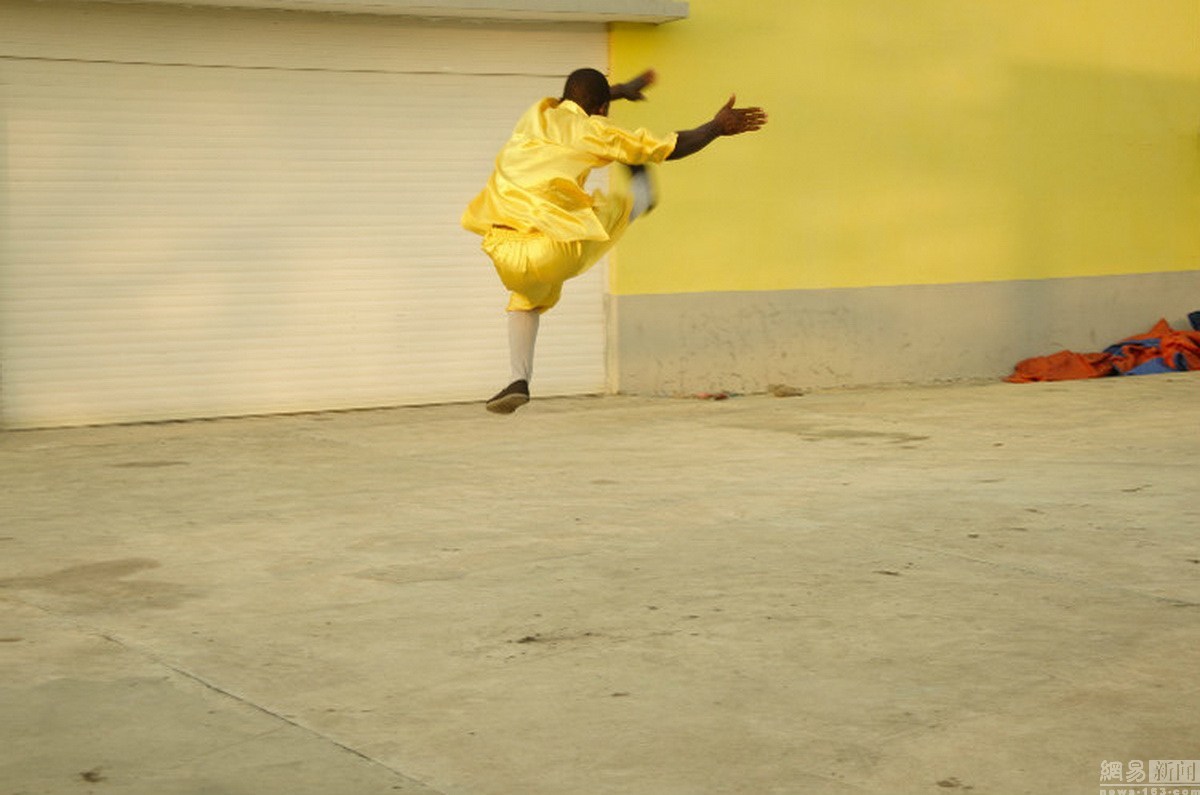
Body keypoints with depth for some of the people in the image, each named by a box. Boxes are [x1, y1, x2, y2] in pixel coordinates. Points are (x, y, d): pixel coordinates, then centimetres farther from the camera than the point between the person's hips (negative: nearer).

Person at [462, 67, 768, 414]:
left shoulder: (537, 113, 20)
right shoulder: (594, 131, 5)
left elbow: (572, 103, 46)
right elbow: (671, 148, 13)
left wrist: (624, 89, 61)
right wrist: (718, 127, 29)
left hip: (503, 250, 4)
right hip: (556, 246, -4)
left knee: (526, 298, 34)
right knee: (625, 205, 21)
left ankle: (519, 382, 19)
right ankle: (642, 194, 54)